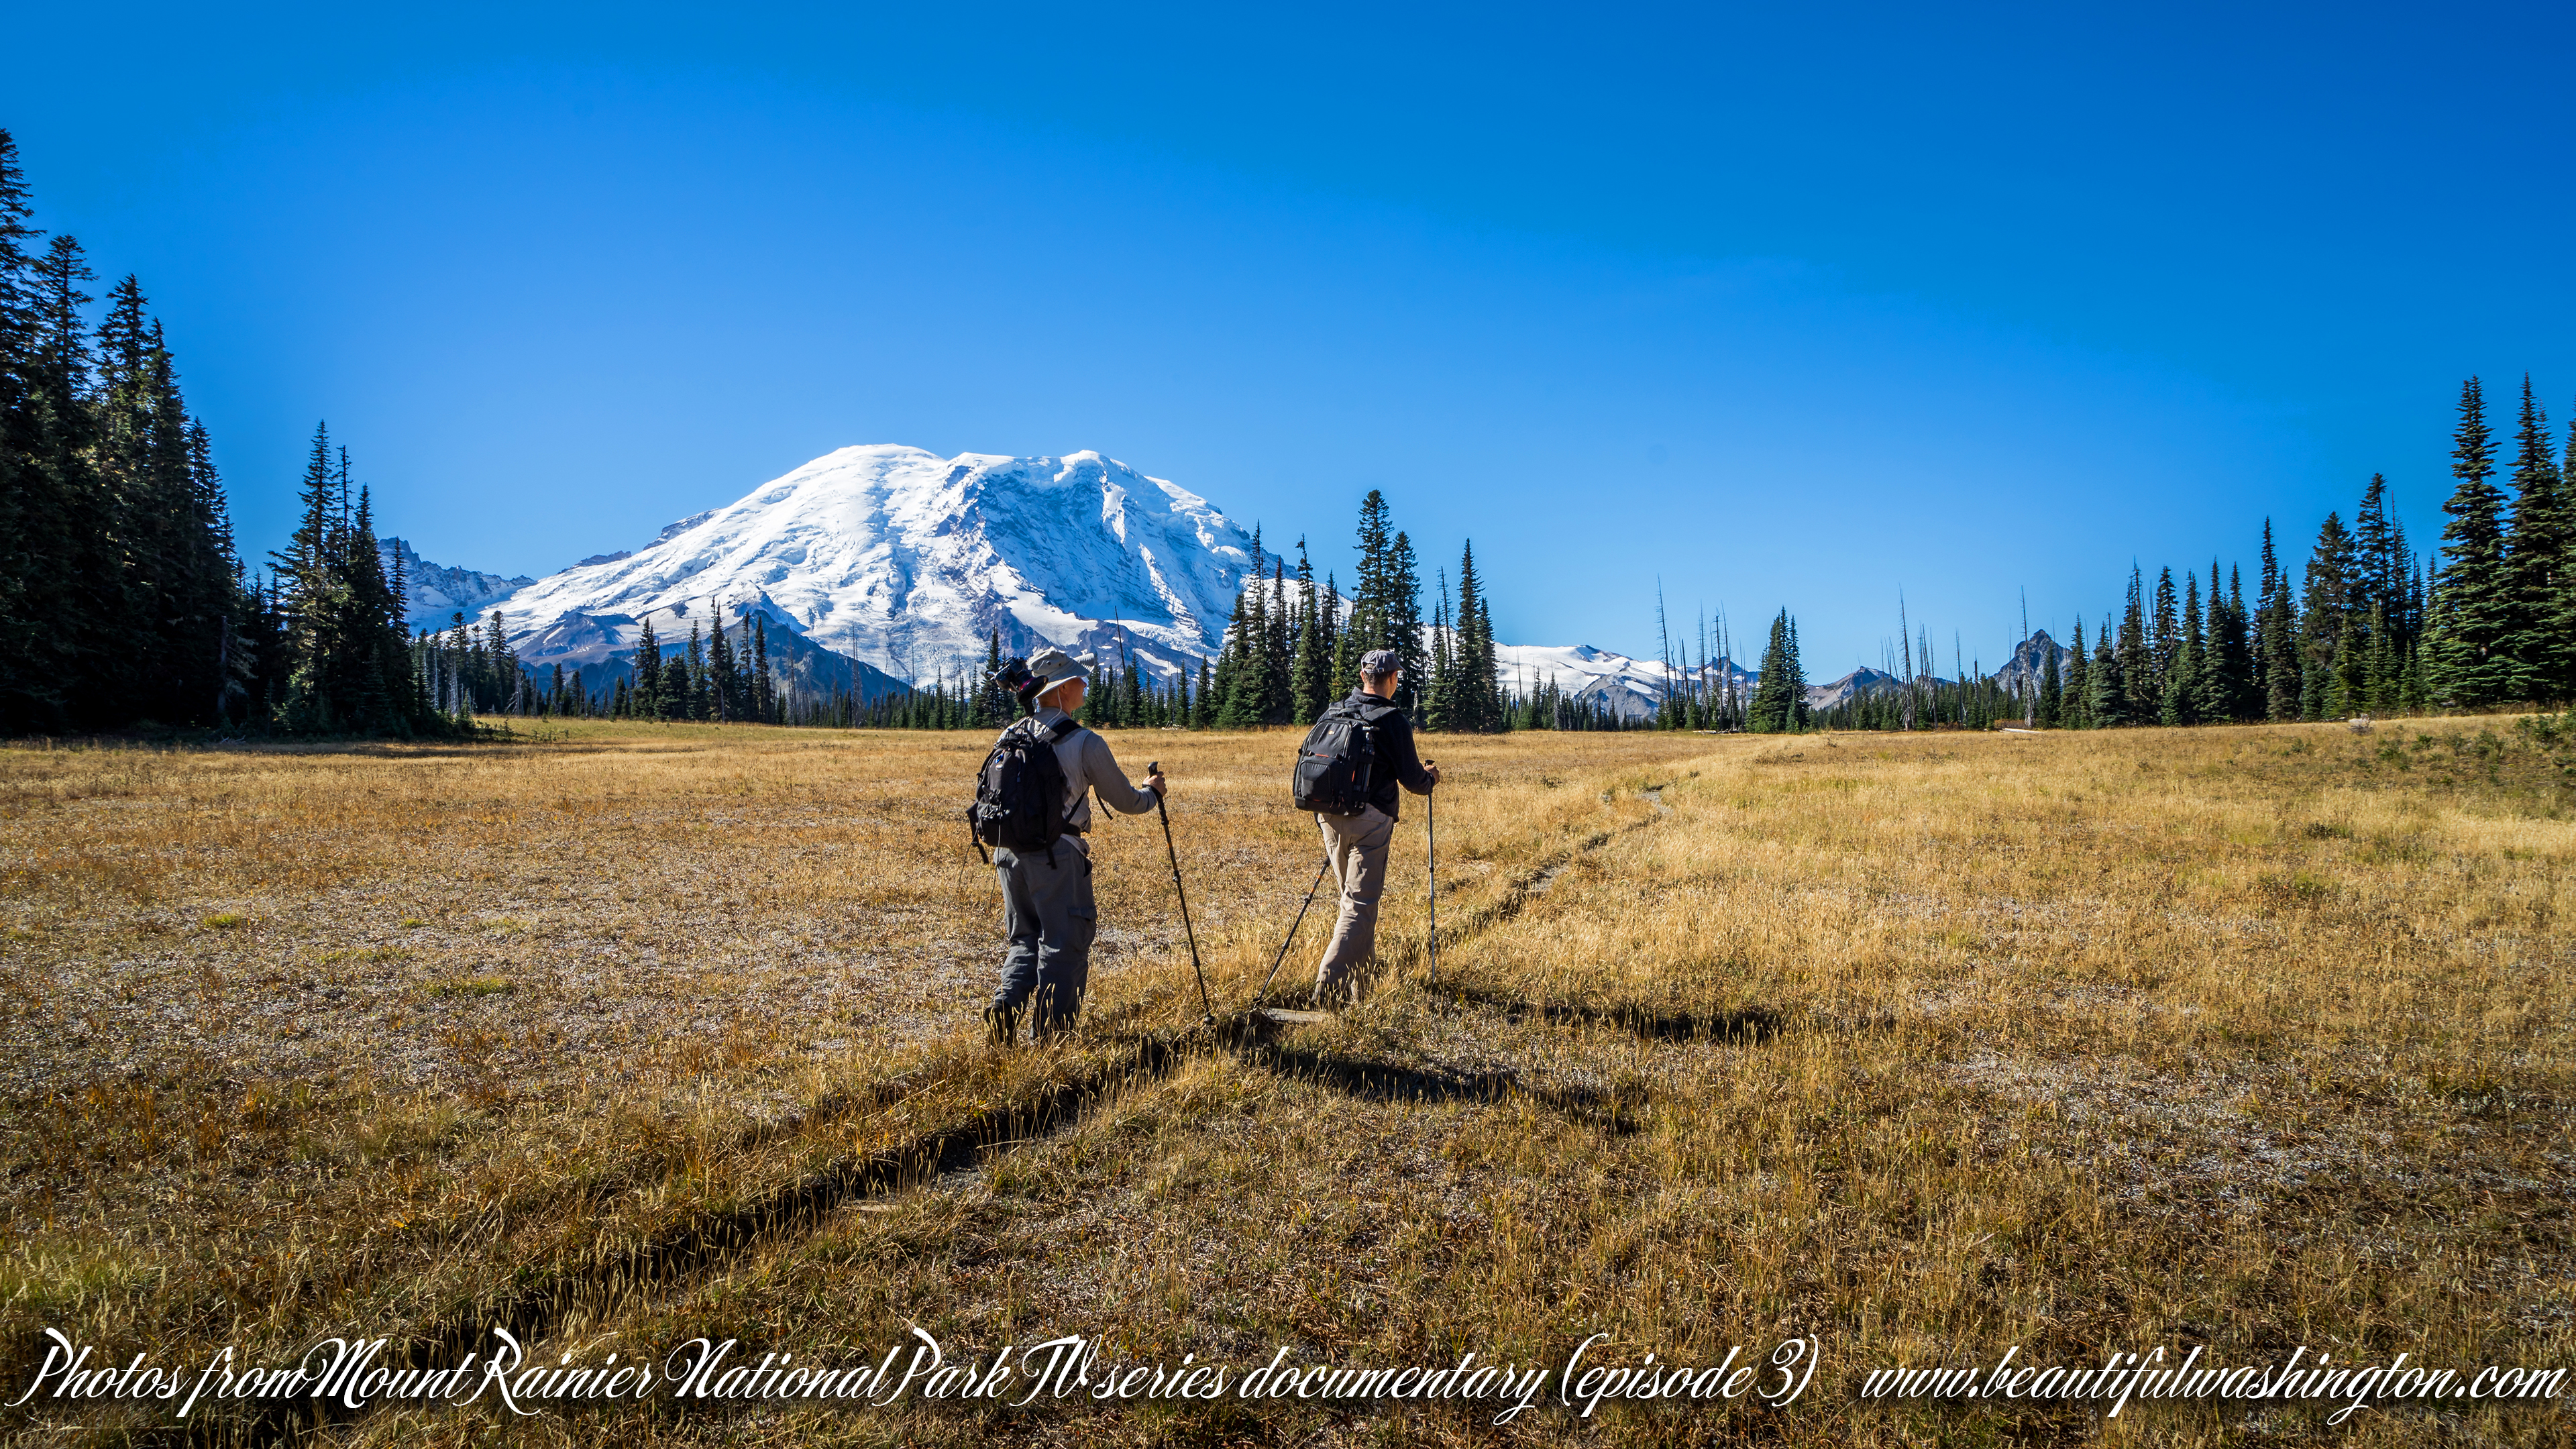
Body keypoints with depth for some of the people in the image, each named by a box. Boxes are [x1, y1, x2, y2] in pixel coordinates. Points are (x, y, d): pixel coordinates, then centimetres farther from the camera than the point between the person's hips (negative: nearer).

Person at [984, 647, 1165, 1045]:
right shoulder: (1086, 743, -8)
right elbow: (1125, 802, 2)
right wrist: (1151, 791, 21)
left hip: (1009, 850, 6)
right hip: (1057, 854, -6)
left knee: (1025, 940, 18)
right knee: (1064, 945, 3)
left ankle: (1006, 1004, -2)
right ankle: (1048, 1037, 2)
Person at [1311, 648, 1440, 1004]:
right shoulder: (1391, 720, -9)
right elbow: (1412, 778, -5)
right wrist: (1431, 777, 16)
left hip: (1330, 816, 7)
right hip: (1368, 820, -7)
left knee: (1355, 897, 20)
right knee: (1361, 904, -5)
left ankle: (1364, 973, 27)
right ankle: (1329, 983, -13)